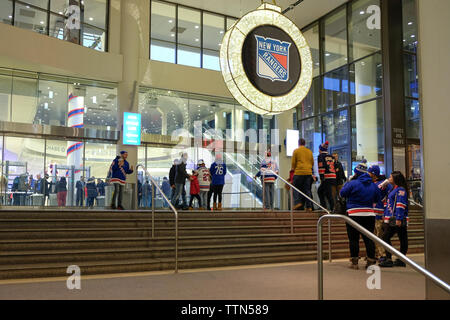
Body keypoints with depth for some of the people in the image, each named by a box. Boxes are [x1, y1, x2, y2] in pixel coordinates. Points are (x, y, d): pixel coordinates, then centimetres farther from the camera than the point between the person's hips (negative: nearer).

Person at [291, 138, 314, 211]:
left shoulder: (296, 151, 1)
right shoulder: (309, 151, 13)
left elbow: (293, 162, 0)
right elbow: (312, 162, 17)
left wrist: (292, 169, 17)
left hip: (299, 172, -4)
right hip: (308, 172, 4)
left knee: (296, 188, 4)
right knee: (307, 189, 6)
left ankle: (298, 202, -14)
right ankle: (309, 206, 3)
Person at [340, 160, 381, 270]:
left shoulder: (353, 183, -10)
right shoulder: (373, 185, 7)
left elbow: (342, 193, -1)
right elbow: (377, 199, 16)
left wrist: (348, 182, 10)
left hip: (354, 215, -4)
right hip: (369, 214, 4)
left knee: (353, 239, 3)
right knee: (369, 238, 8)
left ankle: (354, 262, 6)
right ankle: (371, 261, 7)